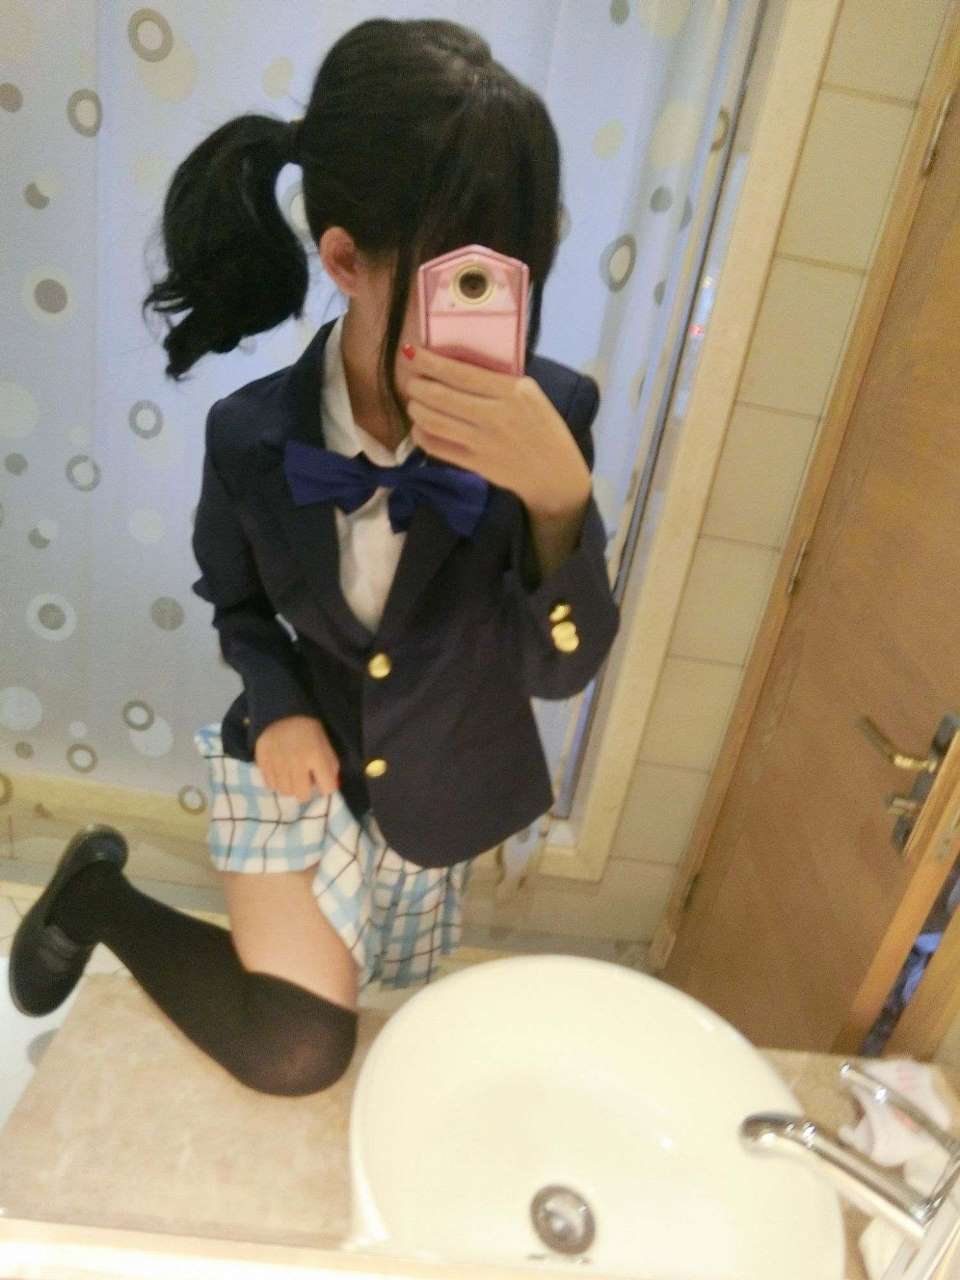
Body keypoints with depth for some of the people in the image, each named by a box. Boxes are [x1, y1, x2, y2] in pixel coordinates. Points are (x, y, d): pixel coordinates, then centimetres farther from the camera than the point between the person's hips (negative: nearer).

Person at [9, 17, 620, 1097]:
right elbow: (235, 602, 1)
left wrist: (561, 495, -42)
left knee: (394, 1032, 22)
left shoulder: (549, 416, -23)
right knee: (297, 1052, -12)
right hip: (303, 759, -1)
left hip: (440, 784, 2)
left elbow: (560, 669, -26)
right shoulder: (252, 433, -19)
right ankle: (99, 888, 13)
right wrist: (280, 706, -17)